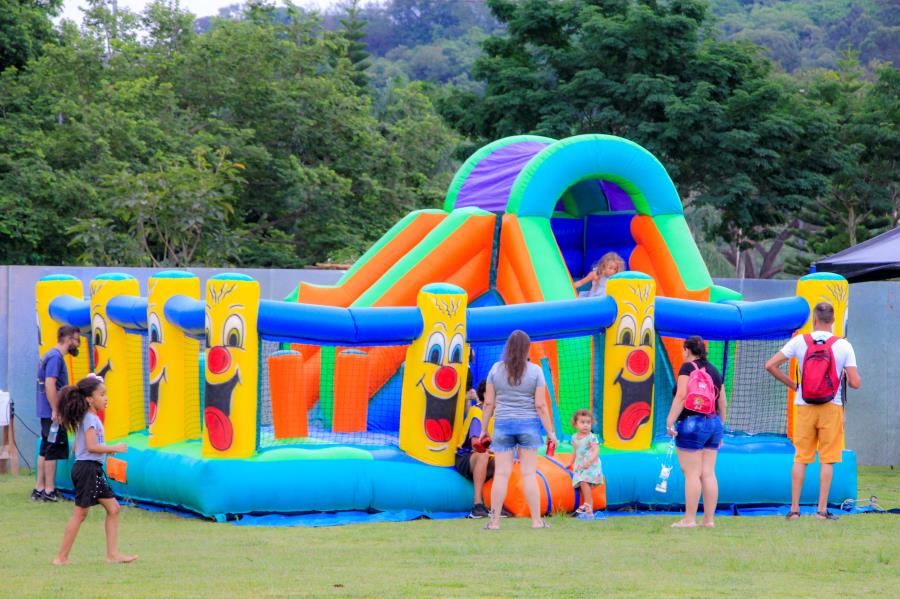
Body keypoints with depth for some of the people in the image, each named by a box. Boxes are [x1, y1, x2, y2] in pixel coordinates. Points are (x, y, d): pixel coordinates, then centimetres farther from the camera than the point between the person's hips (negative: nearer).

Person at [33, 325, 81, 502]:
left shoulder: (52, 355, 15)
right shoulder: (55, 357, -15)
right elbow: (50, 384, -23)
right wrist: (56, 411, -23)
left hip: (48, 413, 10)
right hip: (52, 413, -10)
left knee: (45, 450, 12)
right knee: (53, 451, -4)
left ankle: (39, 489, 15)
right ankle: (49, 491, 0)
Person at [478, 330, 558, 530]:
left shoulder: (496, 369, 0)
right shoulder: (535, 371, -5)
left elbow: (489, 403, 0)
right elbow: (540, 405, -7)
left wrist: (484, 429, 9)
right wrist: (550, 432, -1)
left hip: (503, 424, 1)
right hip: (528, 424, -1)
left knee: (501, 474, 2)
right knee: (529, 474, 2)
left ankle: (494, 521, 0)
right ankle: (536, 521, 3)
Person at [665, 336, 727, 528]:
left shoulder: (688, 368, -7)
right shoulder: (714, 371, 14)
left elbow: (681, 396, -17)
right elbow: (723, 403, 16)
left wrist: (670, 422, -16)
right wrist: (719, 427, 25)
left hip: (692, 424, -7)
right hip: (713, 423, 7)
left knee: (692, 473, -5)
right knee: (708, 473, 7)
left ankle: (689, 518, -3)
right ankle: (709, 518, 7)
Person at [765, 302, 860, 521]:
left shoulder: (799, 341, -1)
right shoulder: (844, 345, -4)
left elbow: (770, 366, -4)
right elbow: (855, 383, -7)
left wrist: (792, 385, 7)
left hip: (804, 407, 1)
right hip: (831, 407, -1)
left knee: (800, 458, 7)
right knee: (827, 459, 3)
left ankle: (794, 509, 7)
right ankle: (822, 509, 2)